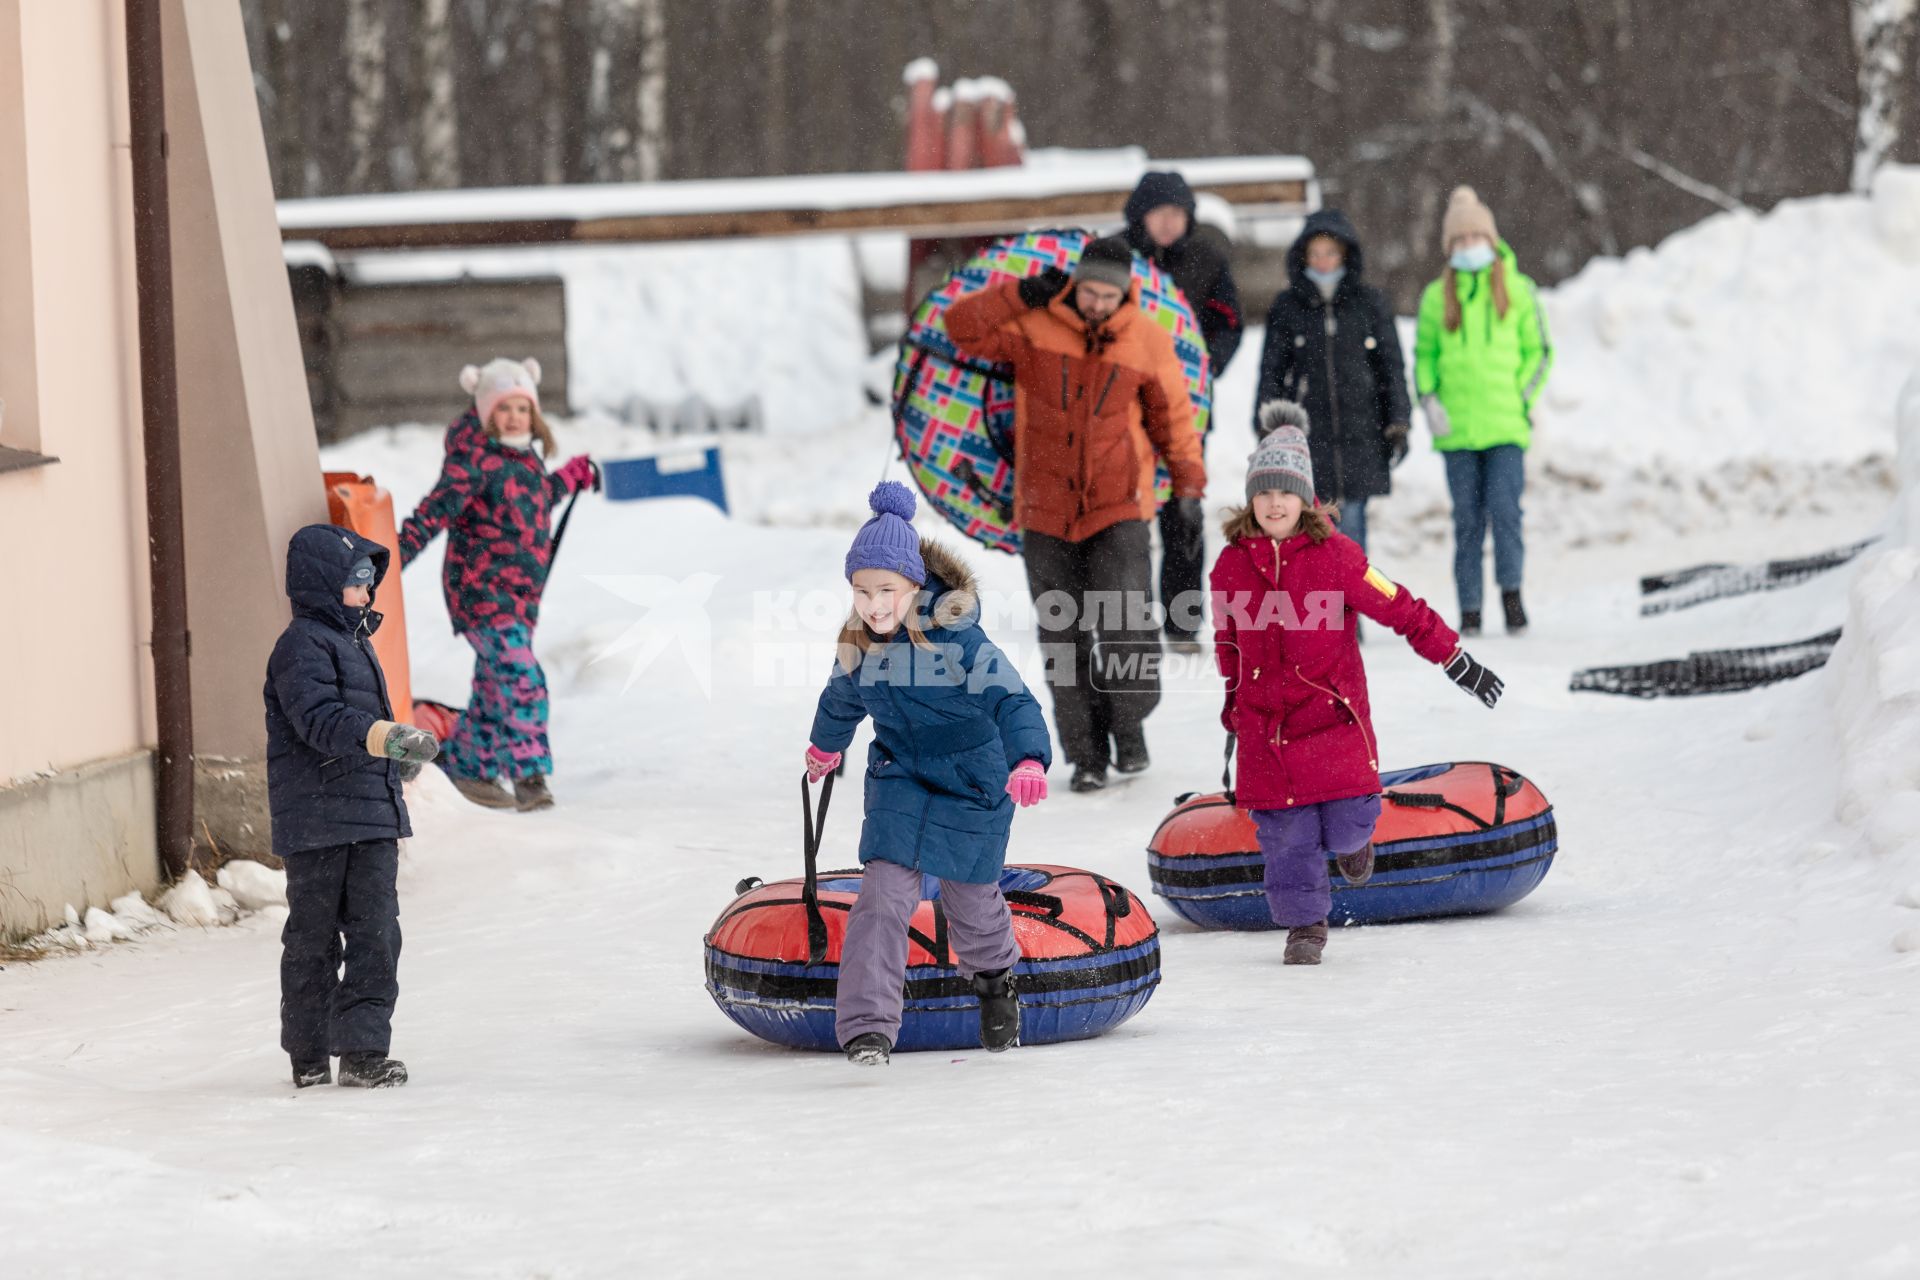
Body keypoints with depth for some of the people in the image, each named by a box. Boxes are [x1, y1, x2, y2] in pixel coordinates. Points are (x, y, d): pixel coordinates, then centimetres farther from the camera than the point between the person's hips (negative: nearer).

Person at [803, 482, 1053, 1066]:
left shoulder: (958, 640, -24)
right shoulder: (859, 646, -7)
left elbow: (1012, 700, -28)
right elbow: (842, 700, 17)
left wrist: (1028, 759, -47)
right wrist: (824, 745, 37)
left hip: (974, 790, -3)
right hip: (898, 783, 3)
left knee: (971, 898, 15)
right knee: (883, 896, -16)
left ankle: (994, 975, 49)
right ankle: (866, 1025, -19)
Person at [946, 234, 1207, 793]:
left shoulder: (1147, 341, 1)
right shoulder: (1033, 326, -2)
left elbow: (1174, 415, 10)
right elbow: (963, 326, -7)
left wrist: (1190, 485, 5)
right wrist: (1025, 293, -11)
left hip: (1119, 507, -1)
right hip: (1046, 512, 1)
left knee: (1127, 627, -13)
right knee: (1063, 638, 2)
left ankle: (1129, 725, 11)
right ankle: (1087, 754, 12)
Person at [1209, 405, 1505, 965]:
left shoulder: (1335, 556, -7)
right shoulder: (1231, 566, 2)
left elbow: (1399, 608, -3)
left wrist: (1456, 660, -2)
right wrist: (1233, 706, 24)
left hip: (1332, 713, -2)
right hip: (1265, 723, 2)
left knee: (1346, 827, -6)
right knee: (1285, 834, 1)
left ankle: (1351, 837, 31)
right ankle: (1304, 924, 17)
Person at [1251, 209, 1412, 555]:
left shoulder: (1369, 303, 7)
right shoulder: (1286, 306, 6)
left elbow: (1392, 367, 9)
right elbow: (1271, 371, 7)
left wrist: (1398, 422, 3)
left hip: (1359, 432, 0)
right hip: (1306, 435, 0)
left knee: (1351, 521, -2)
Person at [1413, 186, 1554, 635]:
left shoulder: (1516, 289, 6)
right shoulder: (1436, 296, 9)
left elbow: (1539, 351, 10)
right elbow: (1424, 354, 17)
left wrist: (1523, 398, -3)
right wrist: (1429, 400, 1)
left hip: (1506, 426, -1)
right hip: (1456, 428, 1)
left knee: (1505, 509, -14)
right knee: (1467, 518, 2)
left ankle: (1511, 590, 1)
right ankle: (1469, 609, 6)